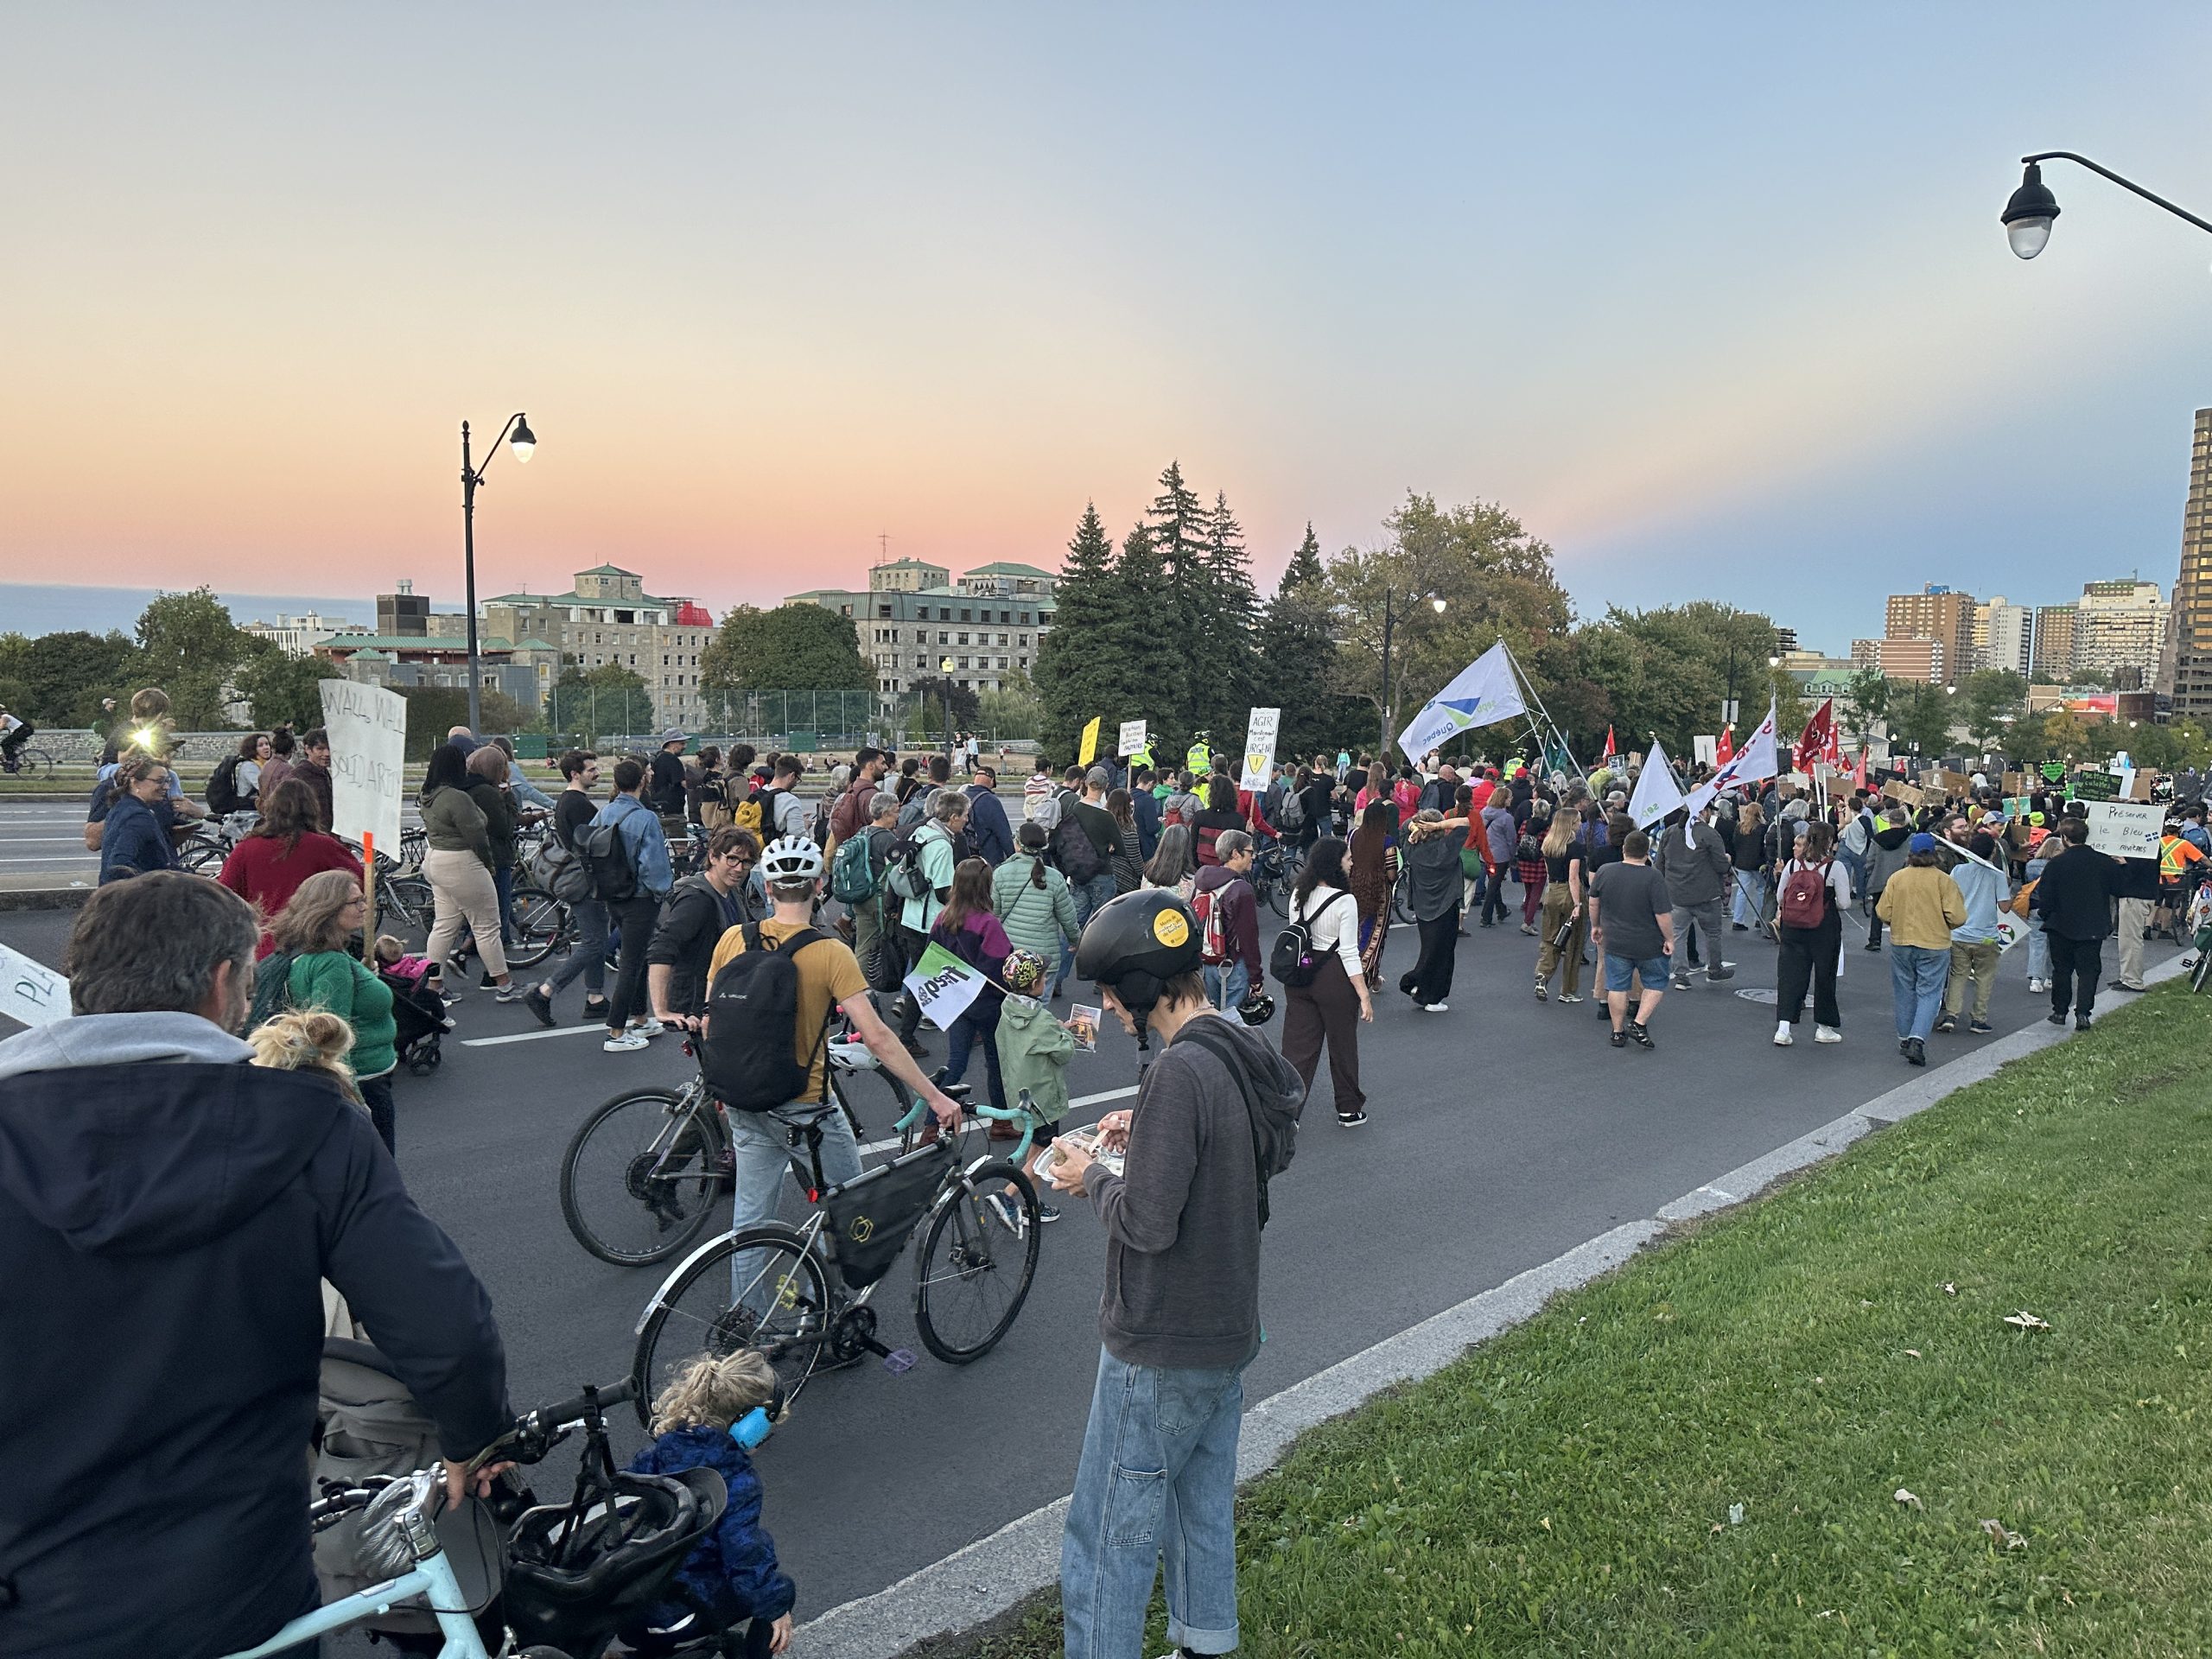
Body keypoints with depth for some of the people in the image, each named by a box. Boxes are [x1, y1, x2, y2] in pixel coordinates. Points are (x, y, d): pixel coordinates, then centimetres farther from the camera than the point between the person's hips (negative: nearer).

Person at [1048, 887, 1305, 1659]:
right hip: (1228, 1333, 9)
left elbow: (1146, 1222, -27)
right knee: (1203, 1514, 23)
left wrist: (1093, 1178, -7)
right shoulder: (1251, 1056, 2)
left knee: (1108, 1541, 2)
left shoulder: (1180, 1072, -26)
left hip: (1159, 1351, -9)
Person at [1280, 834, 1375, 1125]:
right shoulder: (1345, 901, -17)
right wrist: (1364, 996, -14)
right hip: (1334, 976, -5)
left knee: (1297, 1046, 9)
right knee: (1342, 1046, 13)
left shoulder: (1298, 894, 1)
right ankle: (1349, 1109, 28)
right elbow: (1349, 953, -17)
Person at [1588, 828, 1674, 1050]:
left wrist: (1596, 925, 21)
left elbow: (1593, 902, 7)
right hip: (1649, 946, -3)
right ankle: (1639, 1024, 5)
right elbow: (1663, 914, -18)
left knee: (1617, 986, 12)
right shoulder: (1653, 878, -17)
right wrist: (1669, 939, -5)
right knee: (1655, 983, 15)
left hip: (1615, 943, 3)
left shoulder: (1605, 872, -5)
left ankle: (1618, 1032, 17)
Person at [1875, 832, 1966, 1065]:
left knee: (1905, 992, 16)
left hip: (1901, 943, 2)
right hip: (1935, 944, -2)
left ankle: (1905, 1039, 26)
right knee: (1929, 993, 2)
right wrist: (1941, 925, 9)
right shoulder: (1944, 880, -9)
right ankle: (1918, 1039, -14)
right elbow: (1957, 917, -13)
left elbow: (1883, 914, -4)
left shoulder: (1896, 878, -4)